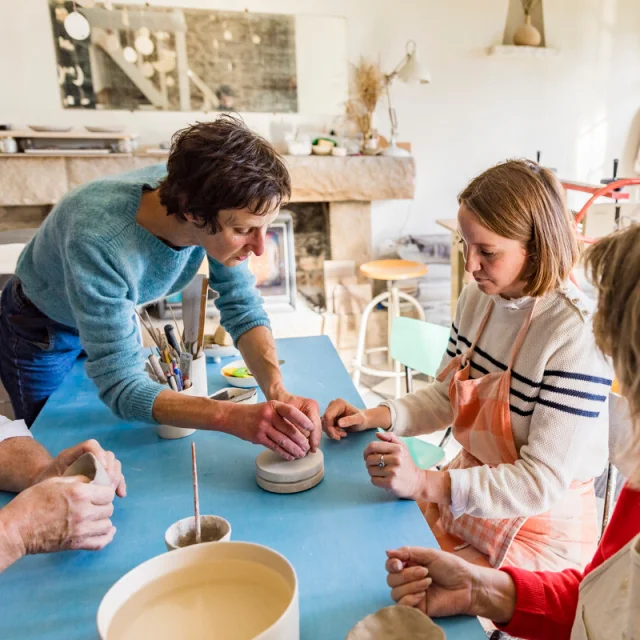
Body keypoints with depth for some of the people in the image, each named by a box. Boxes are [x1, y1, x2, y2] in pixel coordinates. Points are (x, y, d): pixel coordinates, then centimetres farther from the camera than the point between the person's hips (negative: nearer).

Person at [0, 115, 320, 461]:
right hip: (42, 330, -4)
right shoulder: (98, 240, -45)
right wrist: (235, 418, -55)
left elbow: (242, 308, -22)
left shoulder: (218, 208, -30)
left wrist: (278, 392, -38)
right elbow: (122, 386, -42)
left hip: (118, 313, 4)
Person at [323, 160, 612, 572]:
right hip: (466, 494, 6)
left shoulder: (577, 336, -26)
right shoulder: (478, 298, -4)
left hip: (539, 531, -6)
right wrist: (375, 417, -7)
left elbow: (544, 483, -24)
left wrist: (424, 484, -32)